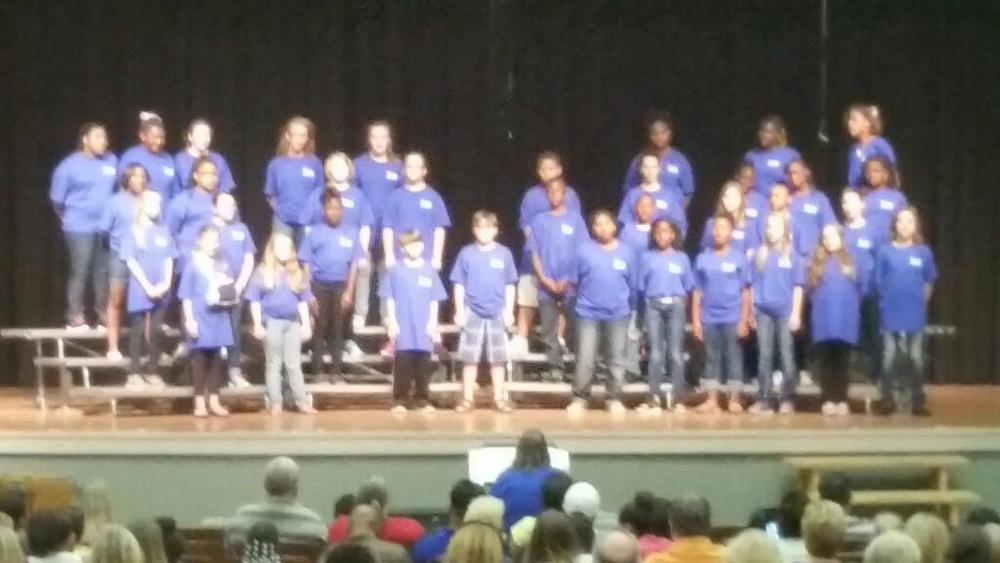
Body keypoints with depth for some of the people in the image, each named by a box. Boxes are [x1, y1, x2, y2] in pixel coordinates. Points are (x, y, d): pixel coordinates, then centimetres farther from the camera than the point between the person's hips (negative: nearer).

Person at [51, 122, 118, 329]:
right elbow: (57, 198, 1)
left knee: (103, 271, 7)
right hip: (80, 227, -4)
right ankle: (75, 316, 1)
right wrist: (70, 218, 10)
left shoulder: (112, 161, 5)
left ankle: (103, 315, 14)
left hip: (107, 226, 4)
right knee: (79, 272, -3)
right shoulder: (70, 165, -6)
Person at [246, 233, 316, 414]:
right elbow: (255, 300, -2)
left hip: (293, 322, 3)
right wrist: (257, 324, -10)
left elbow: (303, 301, 11)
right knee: (274, 363, 4)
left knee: (294, 363, 5)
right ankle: (275, 401, 7)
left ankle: (302, 400, 6)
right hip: (272, 322, -3)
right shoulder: (263, 272, -1)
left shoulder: (297, 273, 8)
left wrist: (306, 323, 4)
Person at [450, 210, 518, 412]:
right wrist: (459, 311, -3)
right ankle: (468, 398, 9)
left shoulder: (504, 254, -1)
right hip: (472, 313, 0)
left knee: (498, 358, 6)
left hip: (497, 314, 1)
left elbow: (510, 285, 4)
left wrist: (509, 310, 1)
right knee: (470, 358, 3)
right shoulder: (466, 254, -2)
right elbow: (459, 285, 1)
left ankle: (499, 398, 13)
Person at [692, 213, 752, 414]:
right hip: (709, 318, 2)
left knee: (733, 357, 2)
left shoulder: (739, 258, 0)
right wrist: (695, 320, 2)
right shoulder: (703, 259, 4)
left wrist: (744, 320, -4)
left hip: (732, 318, -2)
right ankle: (712, 400, 12)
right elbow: (697, 292, 6)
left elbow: (745, 292, 1)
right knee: (712, 358, 8)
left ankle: (734, 400, 7)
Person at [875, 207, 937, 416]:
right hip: (890, 314, 0)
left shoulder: (923, 252, 0)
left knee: (916, 358, 3)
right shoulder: (885, 252, -2)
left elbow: (929, 281, 11)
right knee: (889, 357, 3)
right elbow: (879, 282, 4)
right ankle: (888, 400, 10)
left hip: (915, 315, 1)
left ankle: (918, 401, 8)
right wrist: (891, 300, 5)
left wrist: (920, 301, 11)